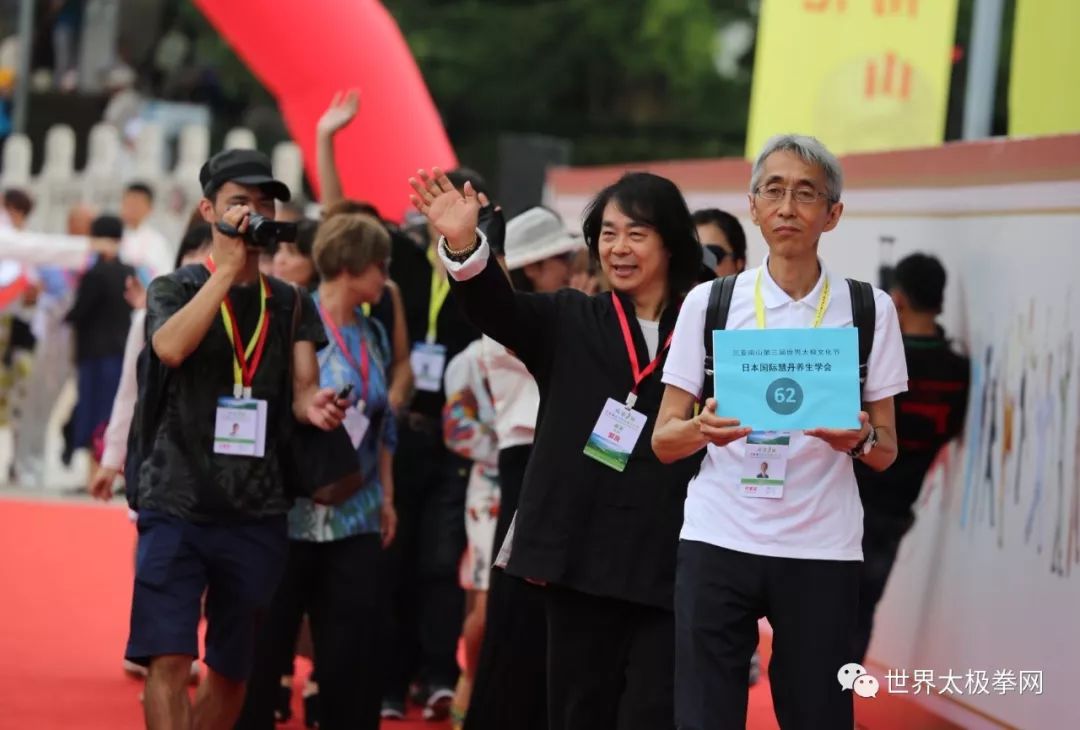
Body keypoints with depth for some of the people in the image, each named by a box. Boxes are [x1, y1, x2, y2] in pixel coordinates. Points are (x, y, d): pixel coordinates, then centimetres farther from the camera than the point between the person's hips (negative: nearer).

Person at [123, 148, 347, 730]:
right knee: (169, 659, -15)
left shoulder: (292, 305, 12)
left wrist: (315, 407, -22)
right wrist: (228, 267, -17)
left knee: (231, 670, 9)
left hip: (258, 512, 3)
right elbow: (171, 348, -18)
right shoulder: (175, 290, 4)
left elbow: (302, 389, 2)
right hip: (176, 502, -3)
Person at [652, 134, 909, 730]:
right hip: (718, 541, 0)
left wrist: (859, 439, -13)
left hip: (822, 550, 0)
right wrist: (704, 430, -15)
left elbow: (886, 453, 10)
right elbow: (664, 440, 7)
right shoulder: (709, 302, 5)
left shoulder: (868, 310, 6)